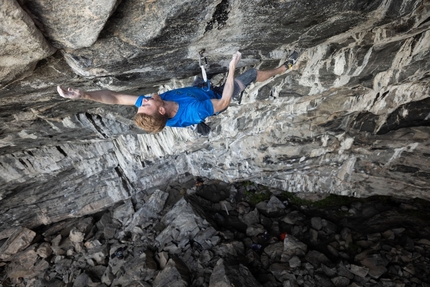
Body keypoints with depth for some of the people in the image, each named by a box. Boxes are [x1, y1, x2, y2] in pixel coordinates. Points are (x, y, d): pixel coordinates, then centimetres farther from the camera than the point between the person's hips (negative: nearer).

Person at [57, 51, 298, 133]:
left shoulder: (157, 106, -35)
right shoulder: (193, 113, -49)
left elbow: (115, 98, -34)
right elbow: (224, 102, -38)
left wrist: (83, 94, -47)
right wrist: (232, 69, -36)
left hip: (200, 90, 5)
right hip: (215, 98, -5)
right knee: (253, 73, 7)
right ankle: (285, 68, 34)